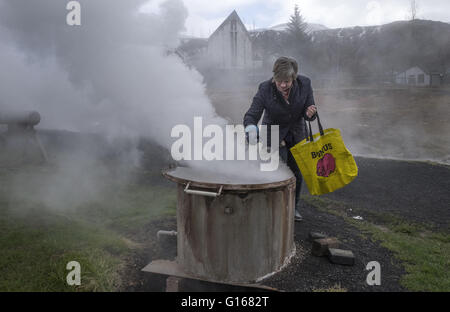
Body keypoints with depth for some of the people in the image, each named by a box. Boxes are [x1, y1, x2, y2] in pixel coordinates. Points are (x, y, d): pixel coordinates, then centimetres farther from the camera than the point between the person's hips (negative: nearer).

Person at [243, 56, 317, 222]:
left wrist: (310, 114, -36)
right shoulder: (265, 89, -27)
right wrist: (251, 128, -51)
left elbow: (307, 114, -12)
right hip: (274, 135, -3)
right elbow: (251, 115, -30)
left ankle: (294, 207, 33)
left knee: (296, 172, 13)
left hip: (297, 134, 3)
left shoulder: (304, 84, -21)